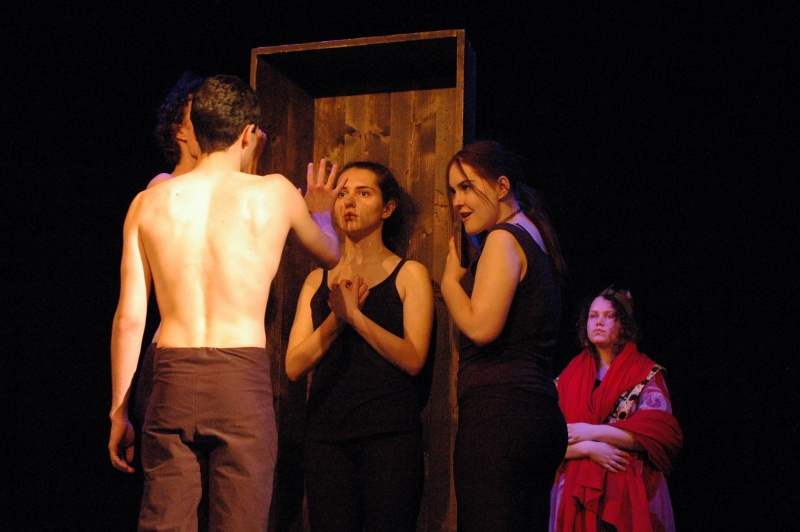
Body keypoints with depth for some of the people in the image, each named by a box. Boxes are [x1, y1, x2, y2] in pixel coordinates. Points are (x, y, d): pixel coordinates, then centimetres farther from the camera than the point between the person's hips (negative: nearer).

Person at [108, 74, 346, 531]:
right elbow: (331, 254, 24)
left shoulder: (149, 203, 7)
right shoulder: (275, 193, 4)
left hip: (172, 379, 2)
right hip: (242, 379, -2)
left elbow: (129, 317, 5)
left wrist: (119, 412, 13)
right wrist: (321, 213, 46)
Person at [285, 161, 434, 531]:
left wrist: (355, 315, -16)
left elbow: (414, 359, -8)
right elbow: (294, 367, 4)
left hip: (390, 433, -3)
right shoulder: (318, 280, 14)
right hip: (326, 432, 3)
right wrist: (336, 318, -10)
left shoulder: (409, 275, 5)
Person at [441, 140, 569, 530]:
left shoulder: (504, 238, -8)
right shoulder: (535, 240, 20)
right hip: (540, 414, 10)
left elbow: (481, 327, -18)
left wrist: (450, 278, -1)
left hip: (498, 413, -10)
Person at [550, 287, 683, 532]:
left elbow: (659, 432, -10)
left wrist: (592, 432, -13)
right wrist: (589, 449, -15)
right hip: (577, 490, 2)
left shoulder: (646, 373, 5)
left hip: (633, 491, -2)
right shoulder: (568, 376, 13)